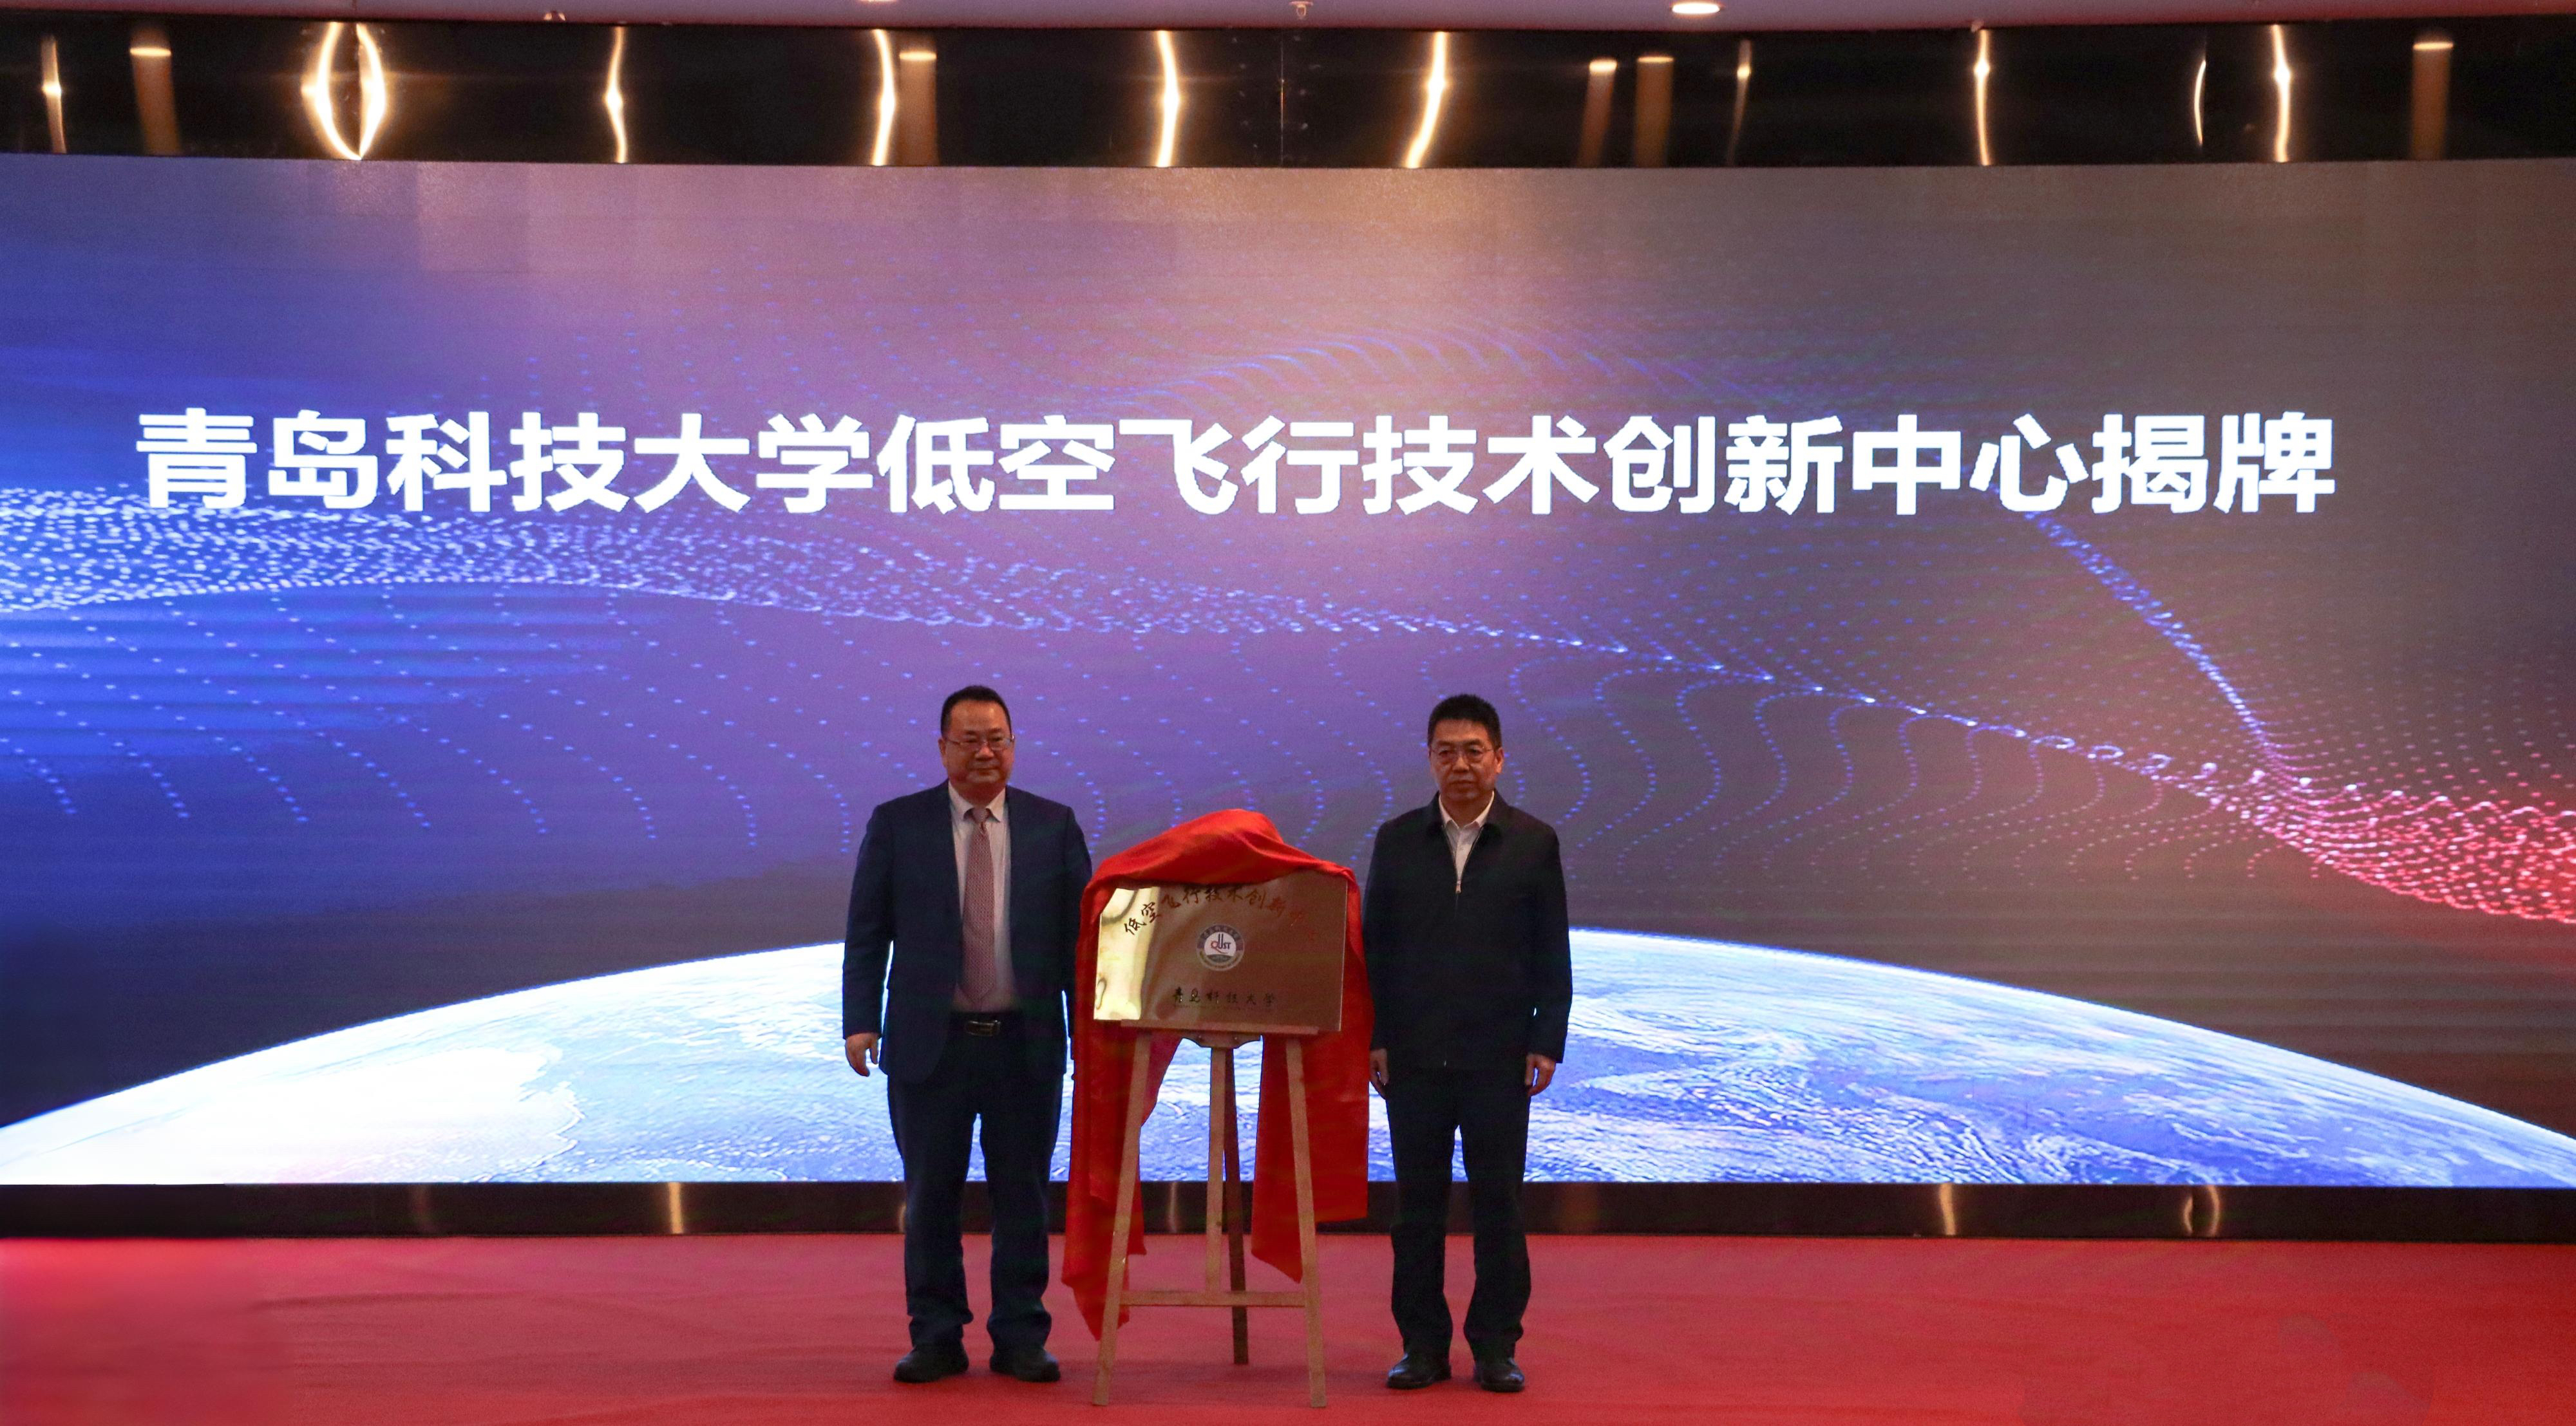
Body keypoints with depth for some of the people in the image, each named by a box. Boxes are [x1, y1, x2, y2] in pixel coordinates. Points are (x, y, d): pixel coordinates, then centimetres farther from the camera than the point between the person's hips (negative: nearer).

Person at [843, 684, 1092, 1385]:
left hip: (1027, 1042, 1)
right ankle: (936, 1339, 14)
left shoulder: (1054, 826, 5)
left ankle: (1021, 1338, 14)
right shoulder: (896, 824, 2)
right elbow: (866, 932, 2)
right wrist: (861, 1022, -7)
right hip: (930, 1042, 0)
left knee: (1024, 1195, 5)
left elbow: (1079, 933, 4)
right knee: (929, 1196, 5)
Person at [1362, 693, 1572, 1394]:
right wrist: (1373, 1038, 1)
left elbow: (1552, 956, 3)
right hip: (1415, 1056, 1)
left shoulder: (1534, 843, 3)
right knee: (1418, 1204, 4)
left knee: (1499, 1203, 2)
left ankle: (1496, 1346, 10)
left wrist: (1546, 1042, -4)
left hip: (1499, 1057, -1)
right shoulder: (1398, 840, 7)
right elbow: (1374, 944, 7)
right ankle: (1423, 1345, 12)